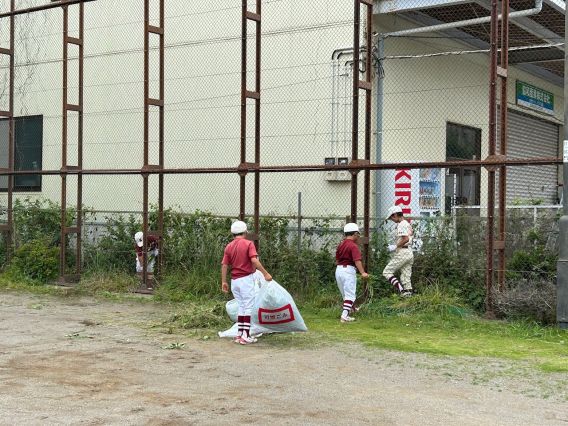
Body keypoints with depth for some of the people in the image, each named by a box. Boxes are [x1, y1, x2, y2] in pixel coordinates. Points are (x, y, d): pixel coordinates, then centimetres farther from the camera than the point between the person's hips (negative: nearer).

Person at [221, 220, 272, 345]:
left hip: (234, 281, 6)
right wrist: (265, 274, -15)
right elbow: (254, 260, -18)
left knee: (241, 307, 16)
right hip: (246, 279, -6)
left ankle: (239, 335, 15)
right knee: (248, 307, -1)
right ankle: (246, 336, -4)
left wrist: (224, 282, 9)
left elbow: (224, 265, 4)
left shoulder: (229, 247, 8)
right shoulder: (248, 244, -6)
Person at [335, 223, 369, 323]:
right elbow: (357, 260, -25)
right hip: (348, 270, -8)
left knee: (345, 292, 23)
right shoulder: (354, 246, -14)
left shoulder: (340, 245, 10)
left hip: (338, 270, 8)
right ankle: (344, 316, -13)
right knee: (349, 294, -3)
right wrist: (362, 273, -32)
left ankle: (351, 308, 47)